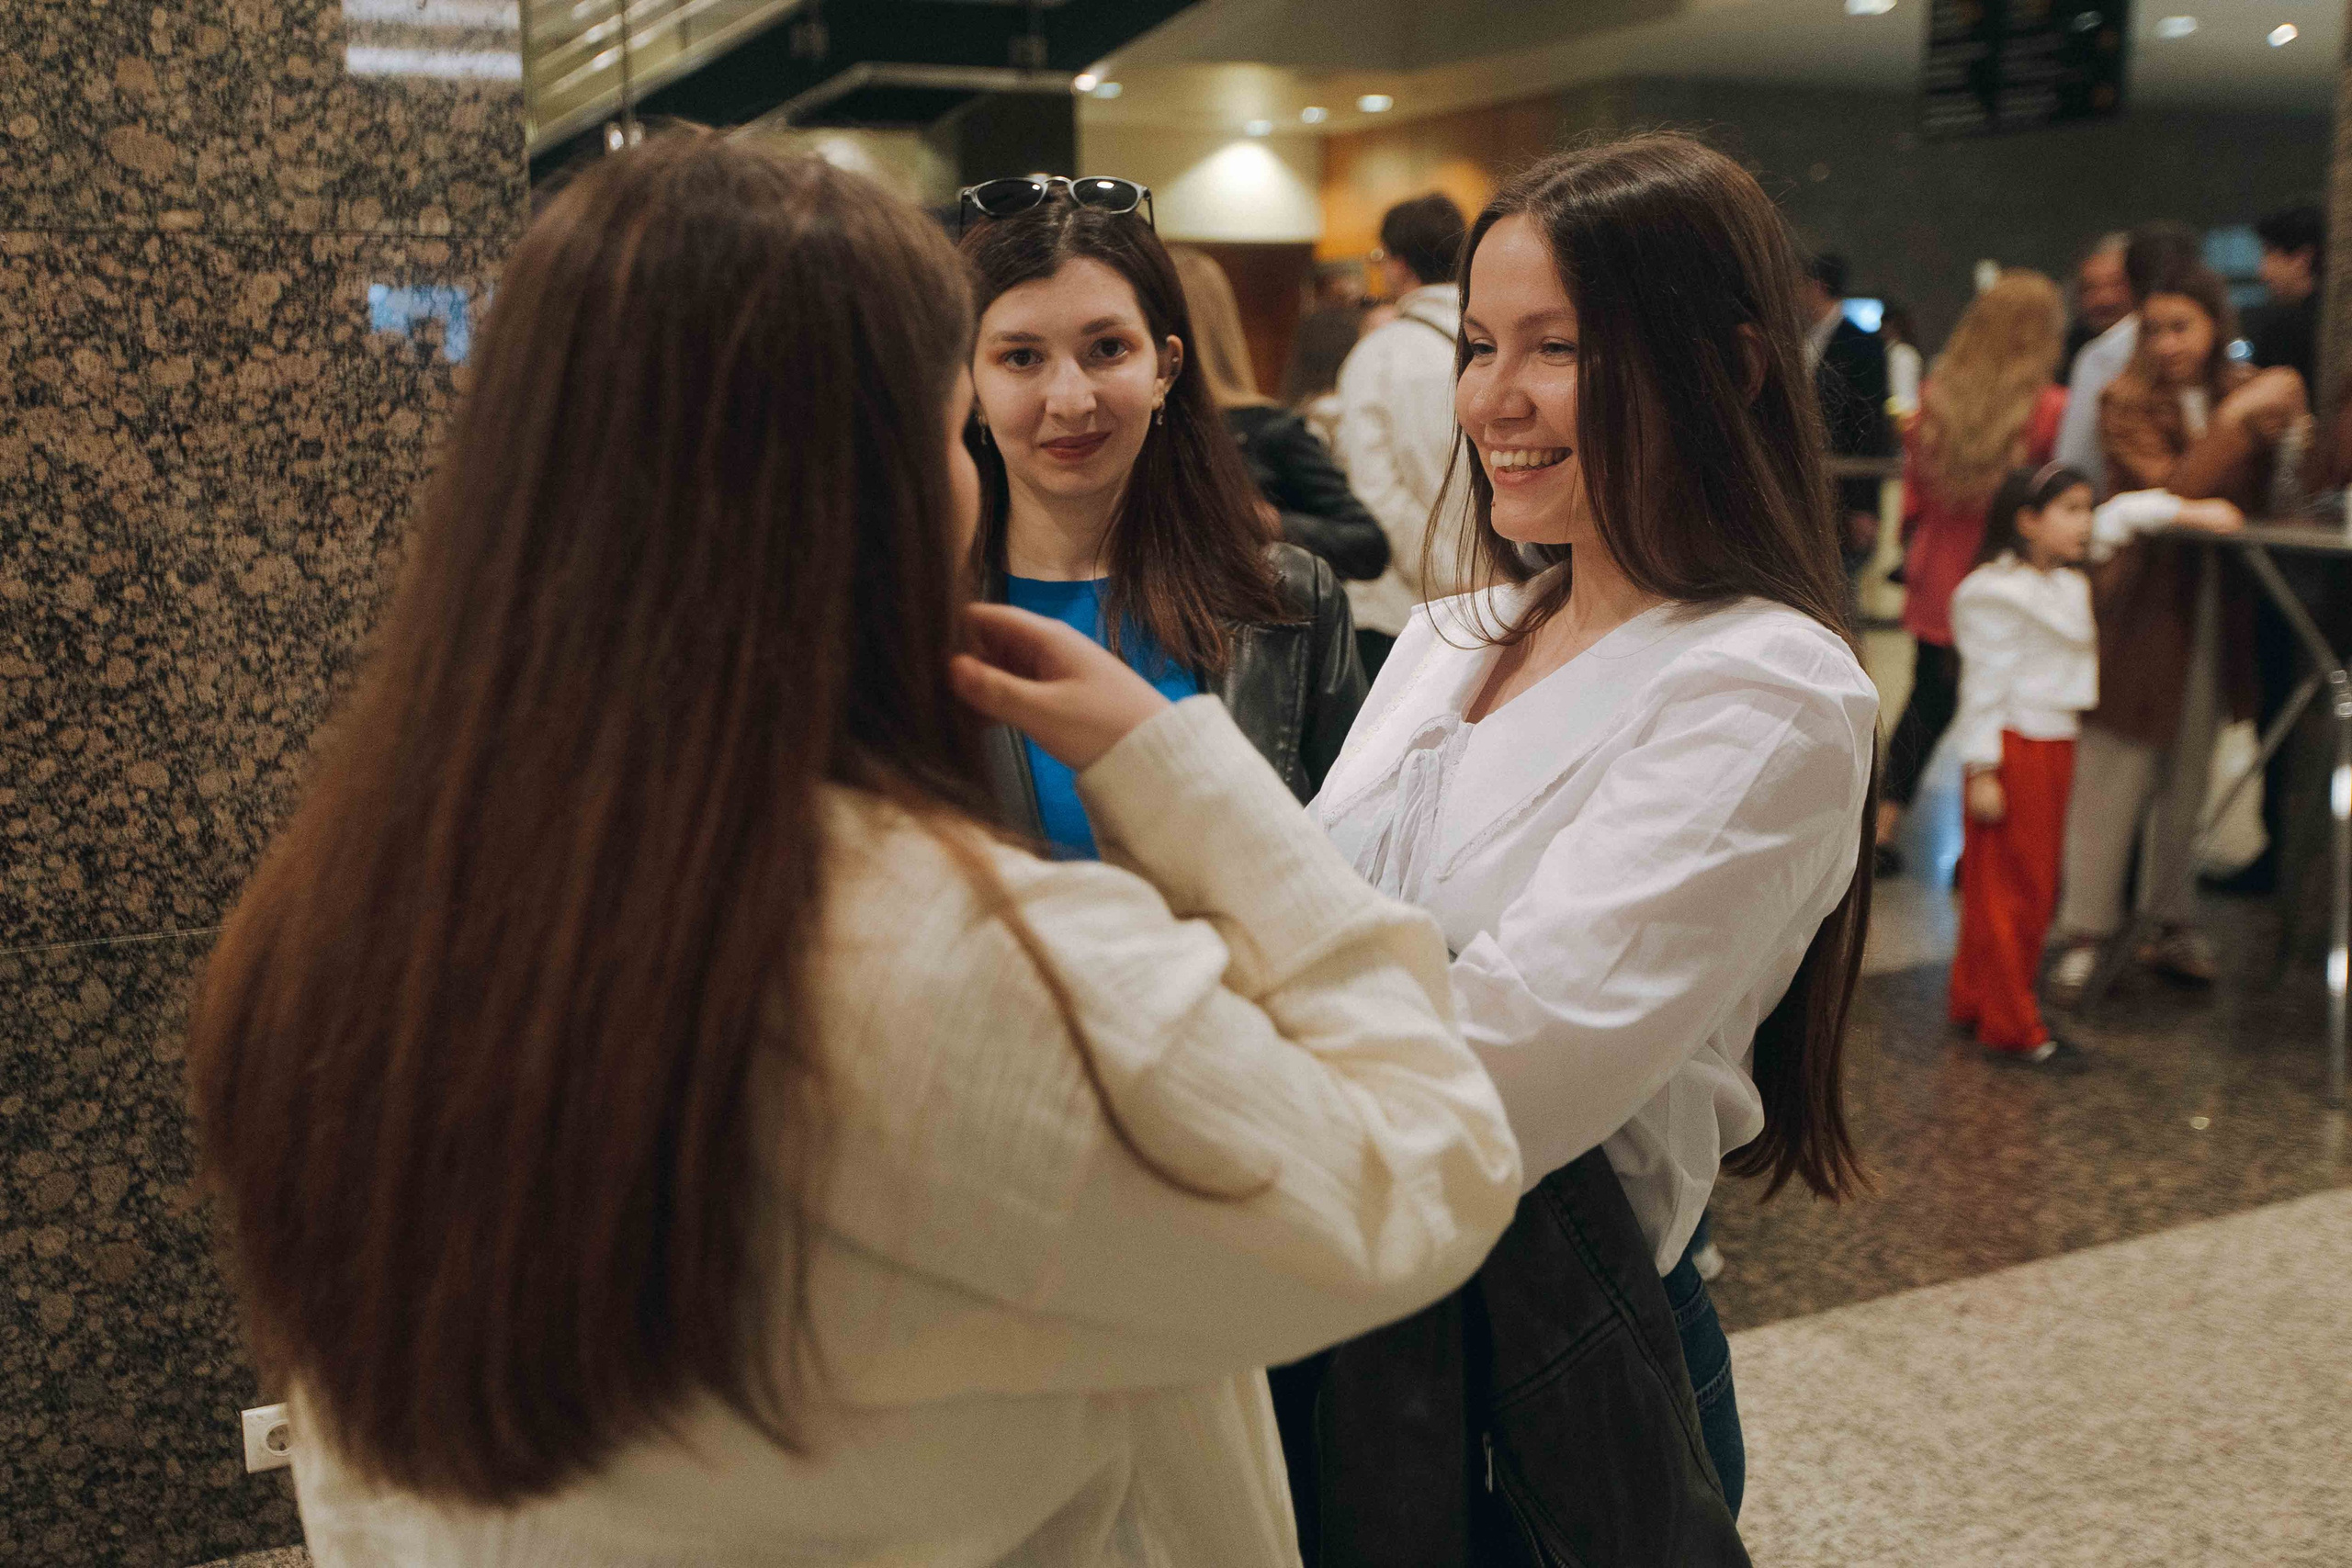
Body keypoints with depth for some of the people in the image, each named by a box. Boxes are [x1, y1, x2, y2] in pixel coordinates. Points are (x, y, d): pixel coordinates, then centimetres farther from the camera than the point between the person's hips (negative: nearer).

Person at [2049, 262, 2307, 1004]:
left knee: (2188, 778, 13)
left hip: (2215, 610, 5)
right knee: (2112, 774, -3)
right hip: (2144, 605, -5)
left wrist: (2286, 432, -11)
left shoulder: (2247, 391, 7)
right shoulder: (2129, 401, -9)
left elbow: (2260, 501, 6)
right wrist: (2240, 421, -22)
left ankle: (2171, 925, 25)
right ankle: (2084, 935, 5)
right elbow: (2169, 492, -23)